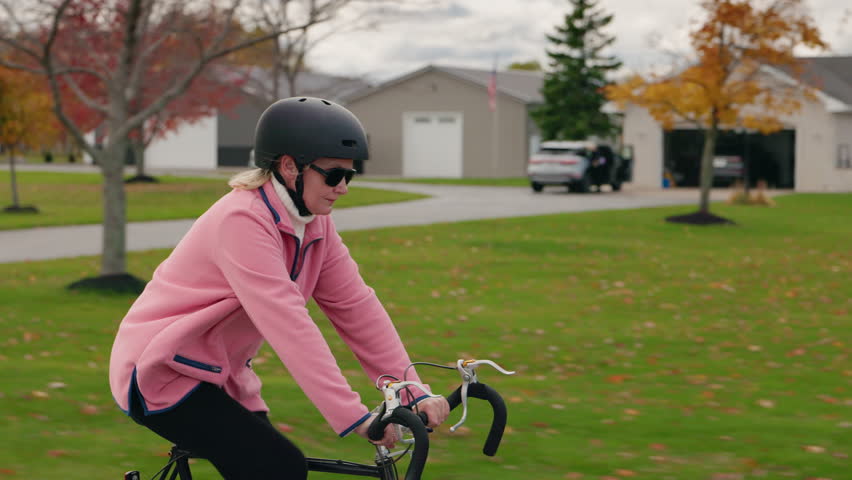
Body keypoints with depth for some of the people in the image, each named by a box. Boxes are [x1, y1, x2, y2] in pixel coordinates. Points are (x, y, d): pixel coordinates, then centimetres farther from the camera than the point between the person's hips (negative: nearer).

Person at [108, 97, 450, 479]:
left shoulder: (316, 226, 1)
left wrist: (415, 392, -11)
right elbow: (289, 326, -33)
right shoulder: (242, 221, -26)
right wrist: (355, 417, -37)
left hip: (220, 376, 9)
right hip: (162, 375, -9)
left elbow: (356, 307, -2)